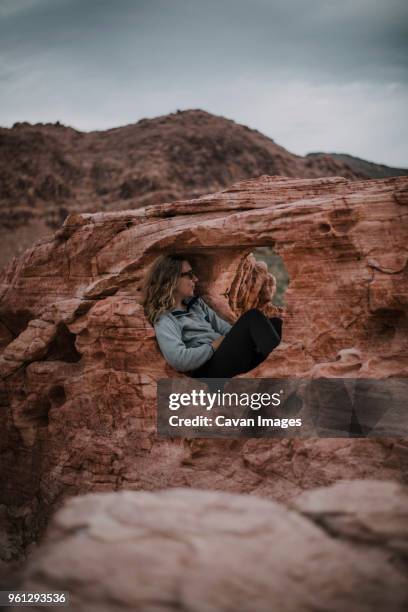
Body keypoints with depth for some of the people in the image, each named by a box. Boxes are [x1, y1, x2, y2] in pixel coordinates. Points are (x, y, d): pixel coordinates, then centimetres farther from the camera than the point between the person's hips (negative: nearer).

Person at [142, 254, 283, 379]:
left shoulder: (196, 303, 21)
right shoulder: (165, 320, -6)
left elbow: (225, 329, 17)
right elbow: (178, 360, -21)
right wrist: (215, 345, -10)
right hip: (211, 369, -8)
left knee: (274, 322, -11)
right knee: (253, 316, -22)